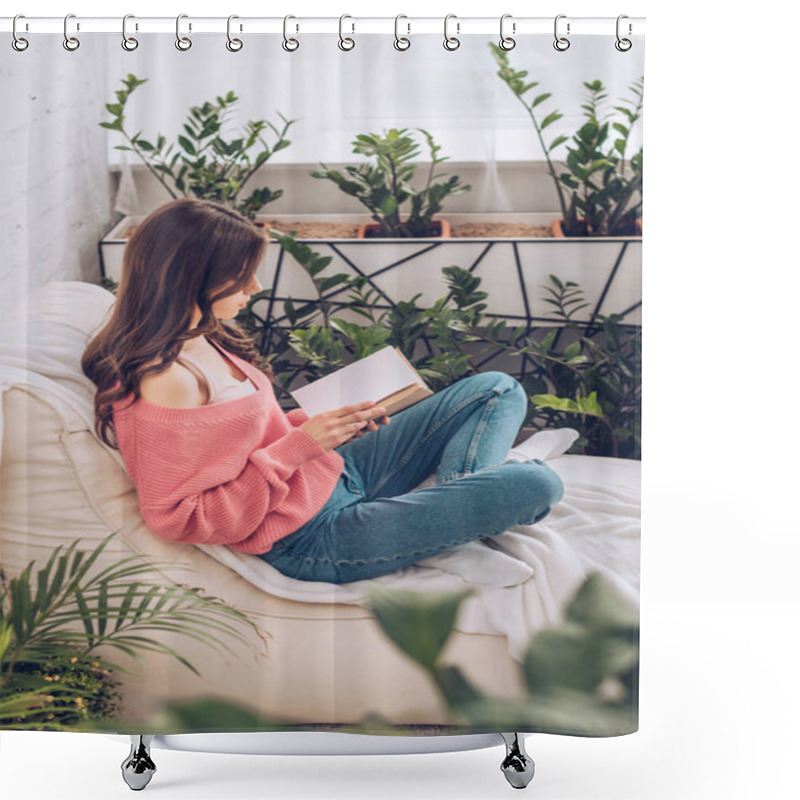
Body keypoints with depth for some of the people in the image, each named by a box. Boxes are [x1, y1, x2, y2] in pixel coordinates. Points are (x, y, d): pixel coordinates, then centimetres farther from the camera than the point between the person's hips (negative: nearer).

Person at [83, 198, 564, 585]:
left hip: (335, 473, 10)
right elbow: (181, 519, -24)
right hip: (315, 541, -10)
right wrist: (298, 444, -23)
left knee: (498, 391, 11)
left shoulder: (204, 339, 4)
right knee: (535, 484, -18)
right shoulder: (164, 384, -26)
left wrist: (320, 425, 0)